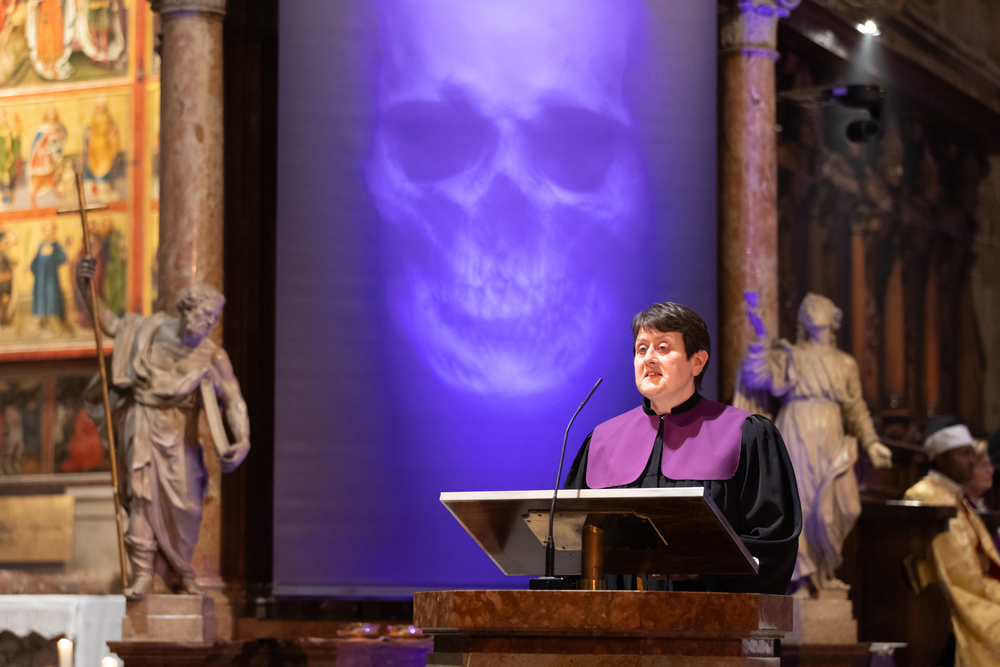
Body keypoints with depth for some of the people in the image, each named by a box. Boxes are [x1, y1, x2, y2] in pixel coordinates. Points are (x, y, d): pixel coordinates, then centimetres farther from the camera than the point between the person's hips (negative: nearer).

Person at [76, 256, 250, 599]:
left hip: (178, 432, 0)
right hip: (142, 422, 0)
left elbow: (234, 401, -13)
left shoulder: (212, 356, -9)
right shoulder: (154, 329, -3)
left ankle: (182, 570, 25)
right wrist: (87, 290, -2)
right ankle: (142, 574, -9)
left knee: (184, 503, 1)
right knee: (142, 493, -9)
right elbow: (110, 324, 10)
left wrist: (242, 441, -29)